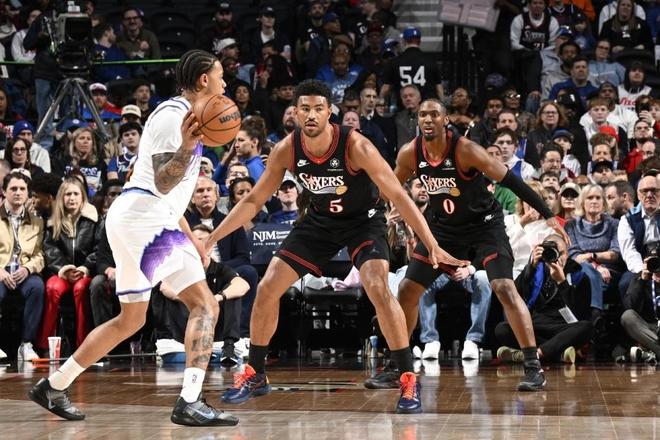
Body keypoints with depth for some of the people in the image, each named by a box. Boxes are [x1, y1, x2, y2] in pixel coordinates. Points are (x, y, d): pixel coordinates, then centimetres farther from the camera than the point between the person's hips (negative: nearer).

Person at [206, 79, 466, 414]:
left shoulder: (356, 147, -30)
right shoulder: (286, 150, -18)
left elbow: (398, 197, -28)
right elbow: (253, 201, -6)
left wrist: (433, 247, -34)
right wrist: (210, 239, -11)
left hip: (363, 220, -4)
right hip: (320, 220, 4)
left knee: (378, 289, -27)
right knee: (267, 289, -3)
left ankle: (409, 380, -16)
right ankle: (255, 375, 14)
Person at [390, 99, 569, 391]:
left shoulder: (465, 150, -25)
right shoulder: (410, 153, -11)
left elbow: (510, 181, -23)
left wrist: (547, 215, -26)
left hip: (483, 224, -5)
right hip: (443, 227, 5)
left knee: (504, 288, -20)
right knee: (407, 290, 2)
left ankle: (533, 368, -17)